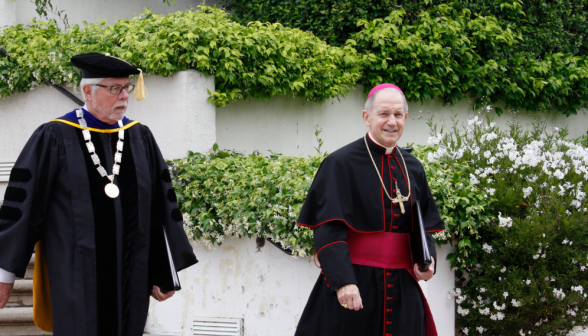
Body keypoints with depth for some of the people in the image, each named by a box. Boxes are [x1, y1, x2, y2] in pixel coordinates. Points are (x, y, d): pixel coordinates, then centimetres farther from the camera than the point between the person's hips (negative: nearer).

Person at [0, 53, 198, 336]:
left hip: (131, 277, 4)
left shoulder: (140, 138, 9)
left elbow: (161, 205, 11)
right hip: (76, 278, -4)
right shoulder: (54, 138, -3)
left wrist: (165, 271, 8)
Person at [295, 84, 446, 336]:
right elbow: (328, 230, -13)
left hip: (402, 289, 5)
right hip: (353, 284, -5)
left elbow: (426, 224, 17)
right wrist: (342, 281, -25)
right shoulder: (341, 164, -6)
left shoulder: (413, 168, 12)